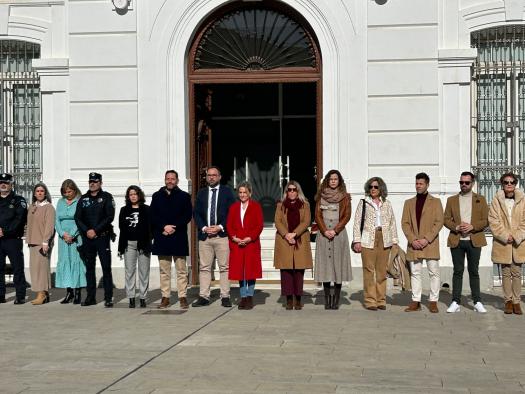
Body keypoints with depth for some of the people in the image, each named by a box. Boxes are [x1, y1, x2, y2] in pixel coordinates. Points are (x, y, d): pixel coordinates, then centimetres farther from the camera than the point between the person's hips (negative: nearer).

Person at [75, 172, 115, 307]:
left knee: (106, 267, -5)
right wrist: (86, 231, -8)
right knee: (89, 267, 8)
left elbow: (110, 217, -8)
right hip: (87, 238, 4)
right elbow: (77, 218, 7)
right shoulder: (83, 199, 12)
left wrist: (95, 230, -13)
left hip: (102, 237, -4)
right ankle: (91, 297, 15)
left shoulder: (107, 197, 1)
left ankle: (108, 298, -3)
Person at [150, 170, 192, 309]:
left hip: (179, 237, -1)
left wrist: (174, 227, -11)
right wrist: (164, 227, -10)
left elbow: (188, 215, 0)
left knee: (181, 270, -1)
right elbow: (153, 216, 5)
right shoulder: (157, 196, 12)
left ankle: (182, 297, 3)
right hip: (162, 237, 2)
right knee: (164, 270, 4)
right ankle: (165, 297, 8)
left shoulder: (184, 196, 8)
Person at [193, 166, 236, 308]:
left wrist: (220, 227, -9)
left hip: (222, 234, -2)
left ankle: (225, 297, 2)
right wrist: (204, 228, -5)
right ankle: (204, 297, 5)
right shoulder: (201, 193, 14)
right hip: (204, 235, 3)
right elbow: (196, 213, 11)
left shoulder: (227, 192, 6)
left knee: (224, 267, -2)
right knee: (204, 267, 2)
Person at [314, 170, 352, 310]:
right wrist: (325, 231, -8)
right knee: (325, 264, 0)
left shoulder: (345, 197, 7)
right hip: (323, 234, 1)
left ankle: (336, 300, -1)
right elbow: (318, 215, 5)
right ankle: (327, 299, 4)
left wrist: (335, 230, -10)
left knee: (338, 265, -3)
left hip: (339, 234, -1)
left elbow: (347, 216, 0)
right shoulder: (321, 196, 11)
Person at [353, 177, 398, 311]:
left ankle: (381, 300, 11)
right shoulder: (363, 203, 5)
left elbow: (392, 223, 14)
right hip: (368, 239, -3)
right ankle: (370, 301, 0)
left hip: (384, 240, 3)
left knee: (382, 271, 4)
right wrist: (357, 240, -6)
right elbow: (357, 222, 2)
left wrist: (394, 241, 7)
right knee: (369, 270, -5)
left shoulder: (387, 204, 12)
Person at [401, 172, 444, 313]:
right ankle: (416, 301, 8)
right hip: (413, 245, 3)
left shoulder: (435, 202, 5)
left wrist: (426, 239, -13)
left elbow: (439, 222, -3)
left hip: (430, 244, -2)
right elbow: (405, 223, 7)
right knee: (415, 273, 4)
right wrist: (412, 240, -8)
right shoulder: (409, 203, 13)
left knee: (434, 272, -2)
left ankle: (433, 301, 4)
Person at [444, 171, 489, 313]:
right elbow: (446, 220, 6)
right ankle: (456, 302, 3)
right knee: (458, 271, 2)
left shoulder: (480, 200, 8)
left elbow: (486, 221, 2)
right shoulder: (451, 200, 11)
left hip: (474, 241, -1)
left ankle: (477, 302, 8)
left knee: (474, 271, 3)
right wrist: (456, 227, -12)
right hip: (456, 241, 1)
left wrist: (472, 227, -13)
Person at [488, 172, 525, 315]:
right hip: (502, 243, 0)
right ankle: (508, 301, 15)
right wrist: (505, 236, -12)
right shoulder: (496, 200, 1)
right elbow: (493, 221, -3)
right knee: (506, 273, 5)